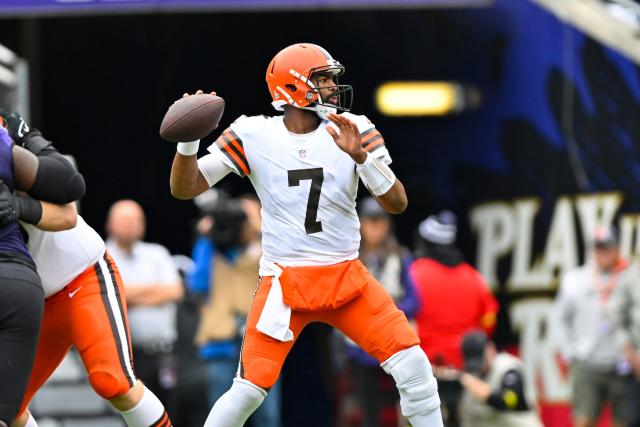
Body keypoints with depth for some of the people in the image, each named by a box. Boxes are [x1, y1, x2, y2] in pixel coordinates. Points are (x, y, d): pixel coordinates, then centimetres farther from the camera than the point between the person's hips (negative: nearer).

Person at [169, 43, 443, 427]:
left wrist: (360, 156, -24)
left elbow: (397, 204, -8)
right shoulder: (253, 135, -4)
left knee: (413, 366, -9)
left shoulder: (354, 130, -1)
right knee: (249, 389, -11)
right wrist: (189, 138, -19)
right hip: (284, 281, -2)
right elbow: (185, 189, -2)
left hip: (348, 277, 2)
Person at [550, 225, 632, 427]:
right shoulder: (575, 280, 6)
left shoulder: (633, 279, 0)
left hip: (623, 369, 0)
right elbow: (559, 318, 14)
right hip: (587, 365, 0)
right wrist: (570, 353, 5)